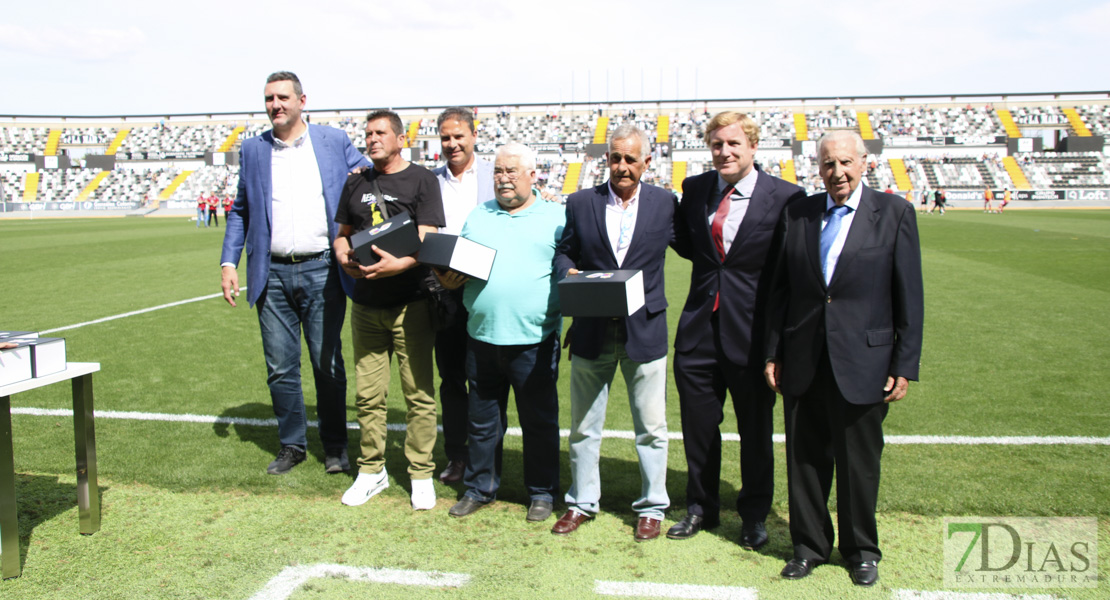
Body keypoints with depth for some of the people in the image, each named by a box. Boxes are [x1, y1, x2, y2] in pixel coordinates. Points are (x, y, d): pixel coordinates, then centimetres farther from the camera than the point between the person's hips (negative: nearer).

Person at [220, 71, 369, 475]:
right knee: (280, 367, 7)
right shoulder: (252, 149, 10)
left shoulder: (334, 142, 4)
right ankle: (291, 445, 23)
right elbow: (240, 211, 13)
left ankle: (335, 446, 19)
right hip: (272, 273, 2)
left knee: (328, 364, 4)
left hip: (321, 271, -2)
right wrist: (229, 262, 4)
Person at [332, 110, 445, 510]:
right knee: (367, 394, 8)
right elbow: (343, 233, 19)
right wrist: (344, 257, -5)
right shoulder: (357, 183, 15)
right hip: (366, 303, 5)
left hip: (410, 302, -4)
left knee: (419, 393, -1)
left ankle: (421, 475, 10)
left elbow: (426, 239, -9)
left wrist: (398, 264, -28)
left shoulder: (421, 179, 0)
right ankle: (372, 470, 21)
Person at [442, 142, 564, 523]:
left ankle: (542, 493, 22)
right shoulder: (477, 217, 13)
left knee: (540, 422, 7)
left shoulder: (555, 218, 3)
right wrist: (450, 278, -5)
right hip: (482, 337, 3)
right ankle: (479, 489, 28)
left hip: (534, 341, -3)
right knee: (482, 420, 13)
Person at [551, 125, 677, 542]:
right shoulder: (580, 203, 5)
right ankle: (582, 502, 28)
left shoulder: (664, 203, 2)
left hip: (645, 331, -1)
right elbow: (564, 252, 8)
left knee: (651, 427, 7)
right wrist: (569, 274, -12)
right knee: (583, 425, 11)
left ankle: (651, 507, 24)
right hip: (592, 332, 1)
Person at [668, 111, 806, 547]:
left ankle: (755, 515, 33)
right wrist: (664, 218, 0)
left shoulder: (786, 197, -8)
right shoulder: (694, 188, 5)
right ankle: (701, 507, 36)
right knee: (698, 425, 15)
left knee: (756, 430, 12)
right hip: (700, 328, 4)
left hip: (752, 331, -3)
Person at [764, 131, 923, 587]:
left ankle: (861, 550, 30)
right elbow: (780, 289, 9)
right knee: (805, 459, 11)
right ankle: (809, 545, 29)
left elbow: (909, 296, -2)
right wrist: (774, 353, 6)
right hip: (803, 365, 3)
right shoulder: (797, 214, 6)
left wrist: (905, 366, -6)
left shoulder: (893, 213, -1)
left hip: (862, 364, -2)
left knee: (859, 463, 10)